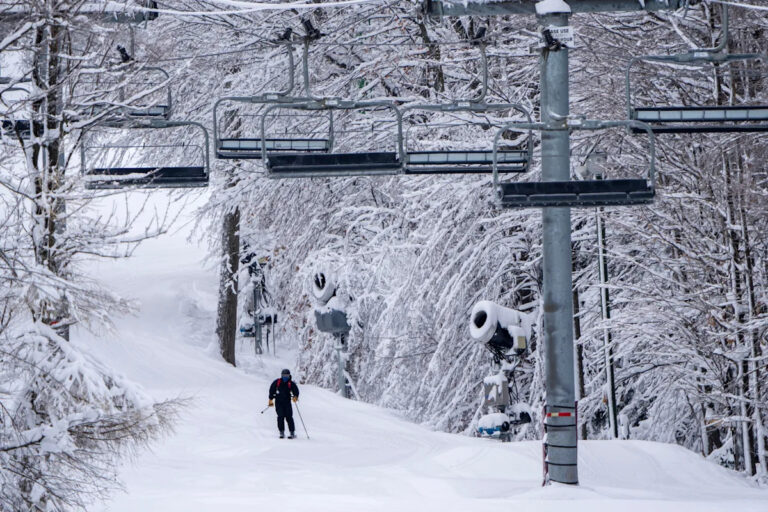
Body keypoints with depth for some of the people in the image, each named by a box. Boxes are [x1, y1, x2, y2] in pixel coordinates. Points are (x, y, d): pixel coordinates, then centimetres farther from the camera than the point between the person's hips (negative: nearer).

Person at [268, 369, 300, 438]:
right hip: (278, 402, 1)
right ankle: (282, 432, -2)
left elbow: (296, 391, -5)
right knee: (281, 417, -10)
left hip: (287, 402, -1)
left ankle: (292, 433, -2)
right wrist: (271, 399, 8)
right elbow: (272, 390, 12)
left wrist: (295, 397, -26)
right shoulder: (277, 382, 4)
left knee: (289, 417, -7)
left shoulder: (291, 384, 2)